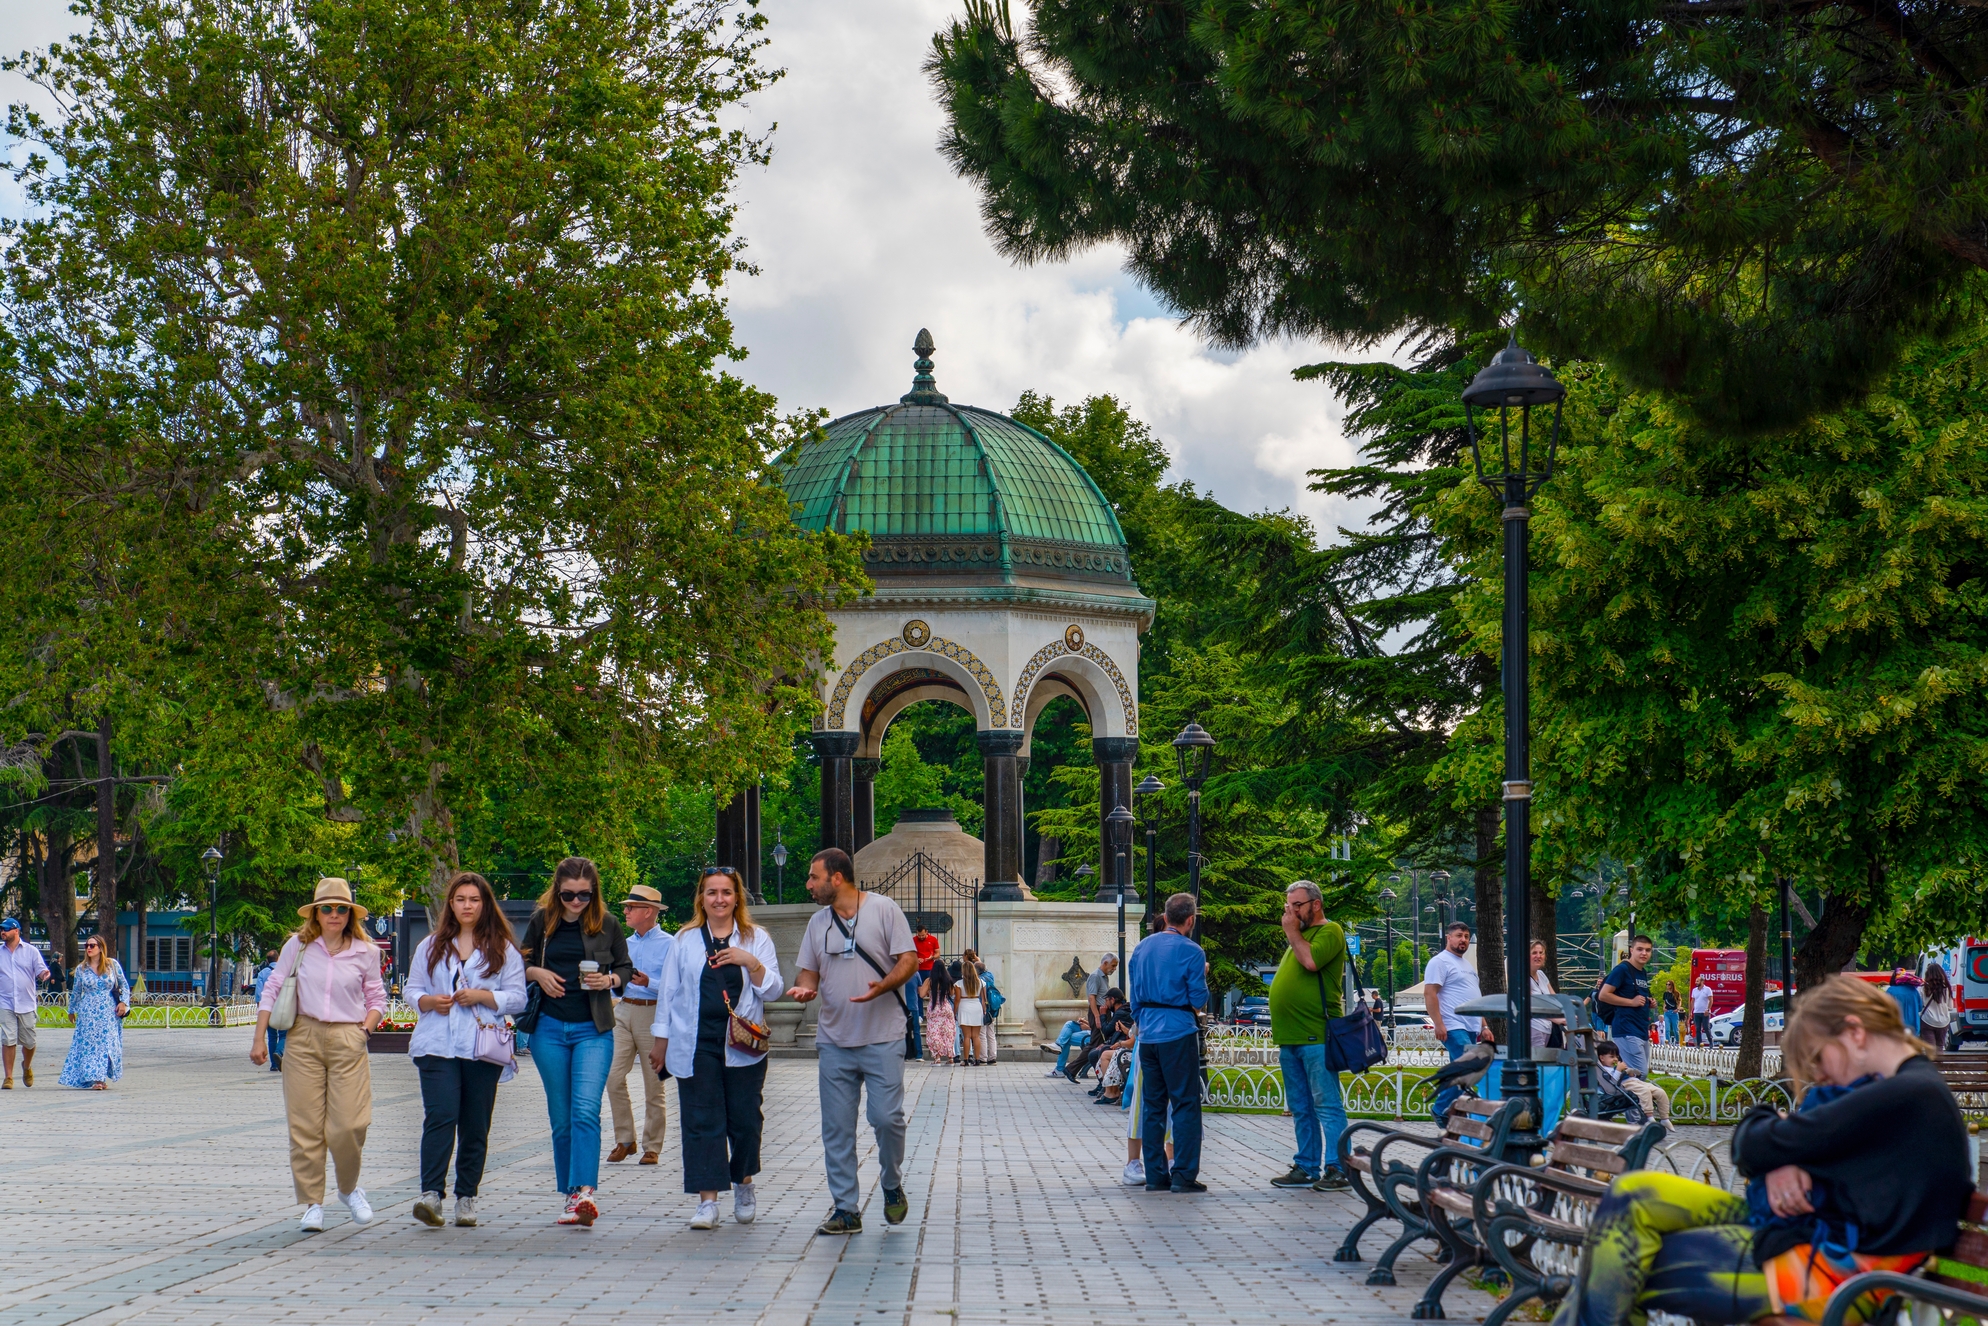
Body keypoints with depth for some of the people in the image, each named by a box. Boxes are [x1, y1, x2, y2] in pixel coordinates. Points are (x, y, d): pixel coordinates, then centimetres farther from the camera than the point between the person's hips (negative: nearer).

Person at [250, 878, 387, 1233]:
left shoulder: (364, 953, 5)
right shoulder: (298, 946, 4)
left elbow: (377, 998, 14)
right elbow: (272, 990, 7)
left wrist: (365, 1028, -3)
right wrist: (259, 1039, 3)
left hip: (347, 1042, 0)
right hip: (303, 1039, 0)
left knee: (349, 1125, -8)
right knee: (305, 1125, -1)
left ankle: (349, 1189, 19)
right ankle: (312, 1204, 8)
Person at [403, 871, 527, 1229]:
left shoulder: (503, 950, 9)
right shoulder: (431, 946, 16)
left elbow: (517, 998, 4)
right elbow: (411, 988, 15)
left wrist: (482, 996, -10)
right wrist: (430, 1001, -6)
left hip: (483, 1048, 0)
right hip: (437, 1046, 0)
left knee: (475, 1126, 2)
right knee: (440, 1116, -16)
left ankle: (466, 1197, 11)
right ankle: (431, 1193, -24)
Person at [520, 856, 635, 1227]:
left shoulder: (607, 925, 1)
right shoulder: (541, 921, 5)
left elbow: (626, 968, 11)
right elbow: (521, 962, 16)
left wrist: (610, 980, -11)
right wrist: (537, 973, -6)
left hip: (593, 1029, -2)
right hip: (549, 1028, 2)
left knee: (586, 1110, -18)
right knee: (561, 1118, 6)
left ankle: (585, 1191, -27)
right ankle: (569, 1195, 14)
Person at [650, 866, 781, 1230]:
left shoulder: (757, 939, 8)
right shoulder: (685, 941, 10)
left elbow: (772, 990, 3)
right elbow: (669, 992, 13)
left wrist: (751, 963, -15)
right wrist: (660, 1039, 11)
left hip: (743, 1044, 0)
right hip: (696, 1045, 0)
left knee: (745, 1119, 3)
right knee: (701, 1121, -4)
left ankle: (743, 1185, 27)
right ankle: (707, 1200, -3)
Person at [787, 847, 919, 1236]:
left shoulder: (883, 909, -1)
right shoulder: (818, 923, 13)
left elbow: (909, 960, -5)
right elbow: (808, 970, 16)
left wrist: (882, 986, -23)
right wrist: (803, 988, -8)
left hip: (882, 1038, -5)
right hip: (834, 1040, 5)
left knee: (887, 1117, -10)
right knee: (836, 1127, 2)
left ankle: (893, 1187, 16)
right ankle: (845, 1210, 8)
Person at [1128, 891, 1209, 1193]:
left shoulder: (1141, 949, 10)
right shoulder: (1190, 951, -9)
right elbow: (1199, 999, -7)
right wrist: (1203, 976, 10)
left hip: (1148, 1035, 6)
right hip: (1179, 1033, -6)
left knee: (1152, 1106, 9)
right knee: (1186, 1104, -2)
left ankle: (1155, 1175, 9)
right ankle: (1184, 1175, -7)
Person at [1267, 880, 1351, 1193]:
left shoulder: (1329, 932, -4)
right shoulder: (1298, 937, 21)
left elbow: (1311, 961, -22)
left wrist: (1292, 932, -8)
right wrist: (1279, 1025, 19)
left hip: (1317, 1037, -9)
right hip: (1290, 1038, 9)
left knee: (1327, 1105, -8)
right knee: (1301, 1109, 11)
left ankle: (1337, 1169, -8)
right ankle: (1306, 1168, 16)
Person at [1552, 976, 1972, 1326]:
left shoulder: (1904, 1097, -18)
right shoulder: (1915, 1089, 14)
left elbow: (1758, 1146, -16)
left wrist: (1759, 1123, 8)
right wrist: (1778, 1166, -9)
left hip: (1827, 1277, -11)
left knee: (1622, 1270, -11)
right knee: (1632, 1196, 2)